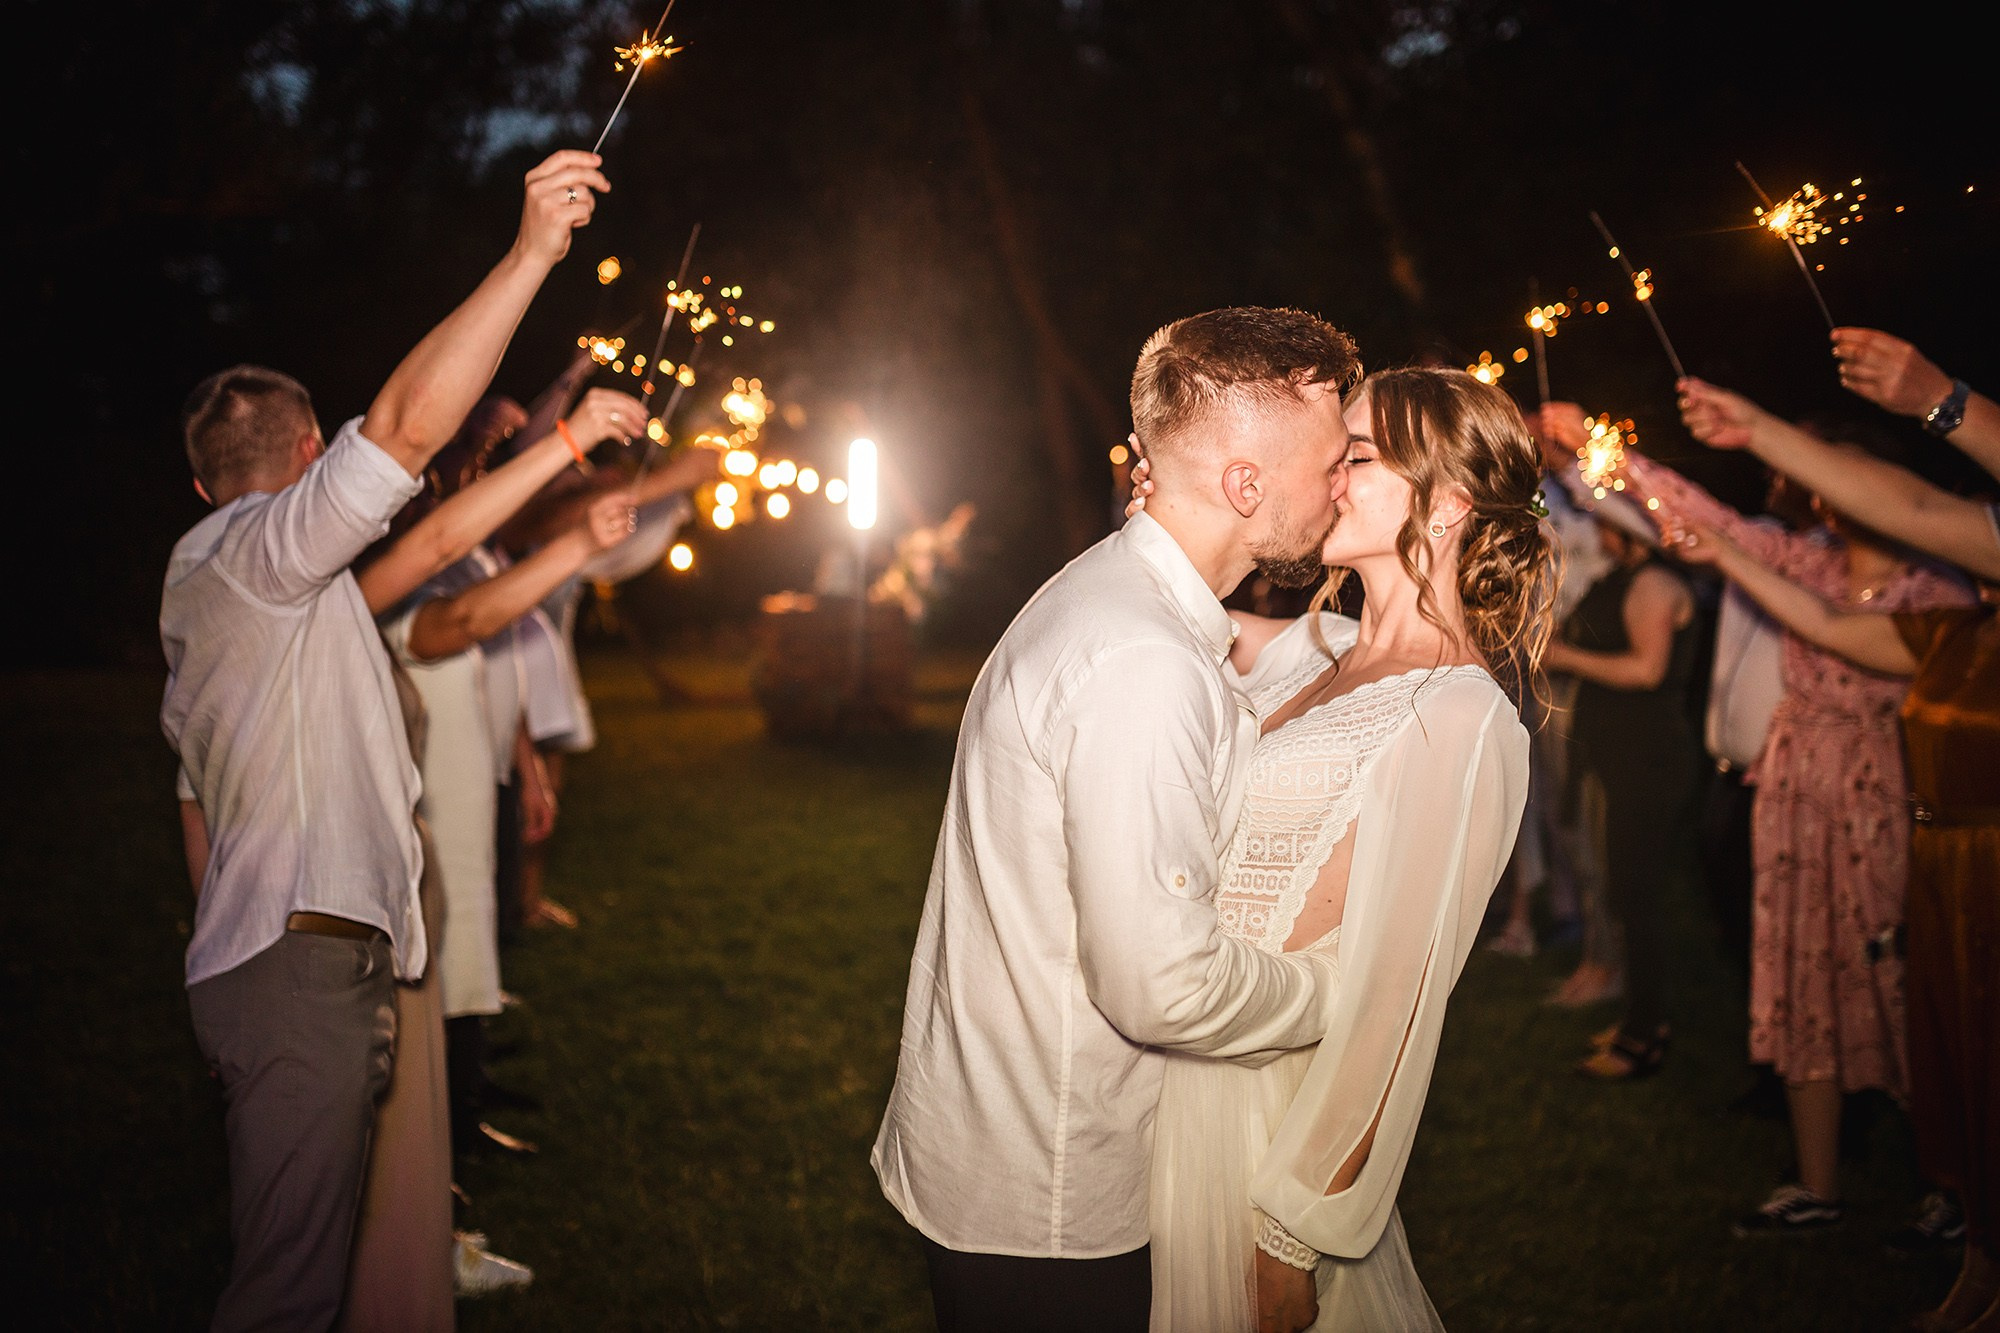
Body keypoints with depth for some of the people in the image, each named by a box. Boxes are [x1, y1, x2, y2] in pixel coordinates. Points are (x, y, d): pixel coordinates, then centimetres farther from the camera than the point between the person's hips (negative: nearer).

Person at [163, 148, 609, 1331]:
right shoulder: (250, 553, -5)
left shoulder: (198, 595, 24)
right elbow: (405, 427, -22)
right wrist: (531, 255, -24)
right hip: (305, 967, -10)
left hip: (262, 966, 10)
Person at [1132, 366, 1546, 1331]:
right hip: (1187, 1097, 7)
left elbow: (1393, 1008, -20)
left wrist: (1296, 1236, -18)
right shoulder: (1320, 653, 4)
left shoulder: (1457, 718, -20)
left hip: (1268, 1132, -7)